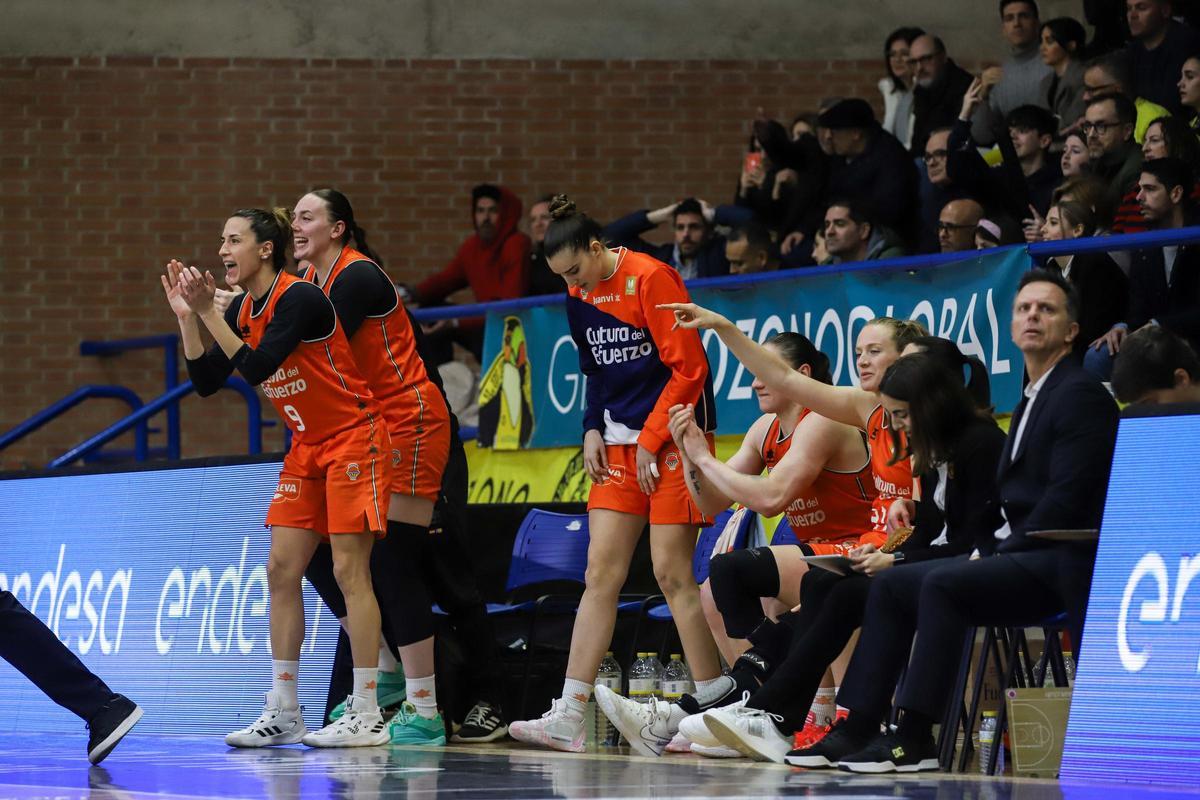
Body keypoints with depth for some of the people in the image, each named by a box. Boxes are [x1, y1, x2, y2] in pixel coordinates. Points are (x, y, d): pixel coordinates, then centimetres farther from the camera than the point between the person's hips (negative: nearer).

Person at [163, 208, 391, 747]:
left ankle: (367, 716, -7)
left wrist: (208, 311, -28)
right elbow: (207, 382, 4)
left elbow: (256, 367, -28)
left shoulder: (299, 298, -20)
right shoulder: (242, 310, 5)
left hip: (353, 440, -9)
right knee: (281, 569, 3)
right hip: (307, 448, 9)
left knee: (349, 570, -10)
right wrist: (186, 315, -4)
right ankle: (283, 712, 8)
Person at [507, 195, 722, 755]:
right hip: (619, 446, 7)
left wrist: (651, 440, -13)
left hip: (670, 441, -7)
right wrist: (593, 431, 7)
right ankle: (569, 718, -4)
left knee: (672, 573, -9)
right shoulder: (580, 298, 10)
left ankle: (717, 710, -3)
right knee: (601, 573, 1)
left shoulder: (650, 279, -13)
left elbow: (688, 368, -14)